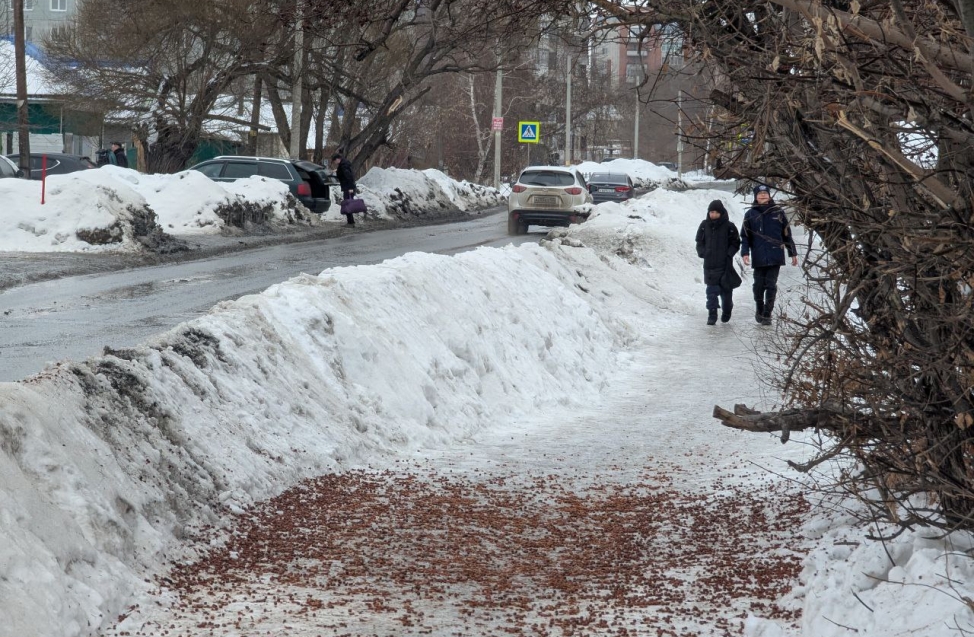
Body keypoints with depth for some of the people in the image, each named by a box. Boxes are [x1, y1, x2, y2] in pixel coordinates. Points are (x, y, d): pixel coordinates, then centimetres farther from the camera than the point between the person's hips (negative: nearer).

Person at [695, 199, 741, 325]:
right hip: (709, 264, 2)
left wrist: (728, 254, -10)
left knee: (726, 289, 8)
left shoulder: (729, 227, -4)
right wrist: (702, 253, -2)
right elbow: (699, 242, 14)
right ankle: (712, 315, -2)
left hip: (725, 264, -2)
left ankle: (726, 311, 27)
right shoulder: (704, 225, 4)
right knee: (711, 290, -4)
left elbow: (735, 243, 3)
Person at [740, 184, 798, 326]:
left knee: (771, 285, -4)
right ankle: (759, 311, 25)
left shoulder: (778, 212, 5)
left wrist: (793, 253, 9)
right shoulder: (750, 214, 5)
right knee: (759, 285, 5)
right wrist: (745, 253, -7)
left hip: (775, 256, -1)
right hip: (759, 257, 1)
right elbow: (745, 236, 6)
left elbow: (787, 234, 9)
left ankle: (767, 314, 2)